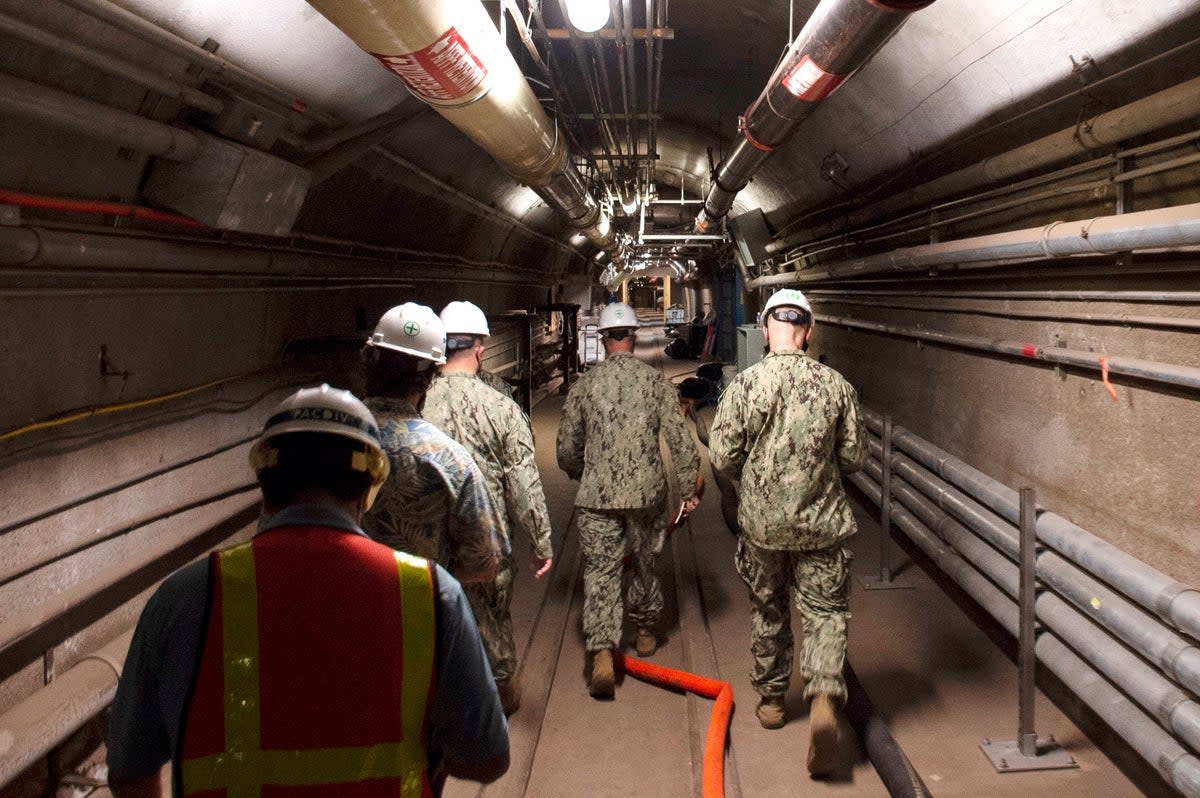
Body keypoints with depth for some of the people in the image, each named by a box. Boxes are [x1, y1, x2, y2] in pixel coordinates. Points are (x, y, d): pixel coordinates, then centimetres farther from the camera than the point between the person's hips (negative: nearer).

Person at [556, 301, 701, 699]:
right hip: (647, 492, 1)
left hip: (596, 496, -1)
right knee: (644, 563, 20)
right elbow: (680, 441, -5)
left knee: (600, 572, 2)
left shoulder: (585, 385, -2)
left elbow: (567, 448, 4)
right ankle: (645, 629, 38)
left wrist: (581, 476, 24)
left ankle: (602, 652, -10)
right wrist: (689, 488, 3)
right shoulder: (656, 382, -2)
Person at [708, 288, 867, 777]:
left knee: (767, 613, 18)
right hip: (821, 523, 0)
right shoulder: (836, 386, -7)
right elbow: (854, 457, 0)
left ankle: (770, 700, 33)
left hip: (762, 522, 0)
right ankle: (825, 696, -12)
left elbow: (722, 456, -10)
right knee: (826, 613, 9)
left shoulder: (745, 385, -12)